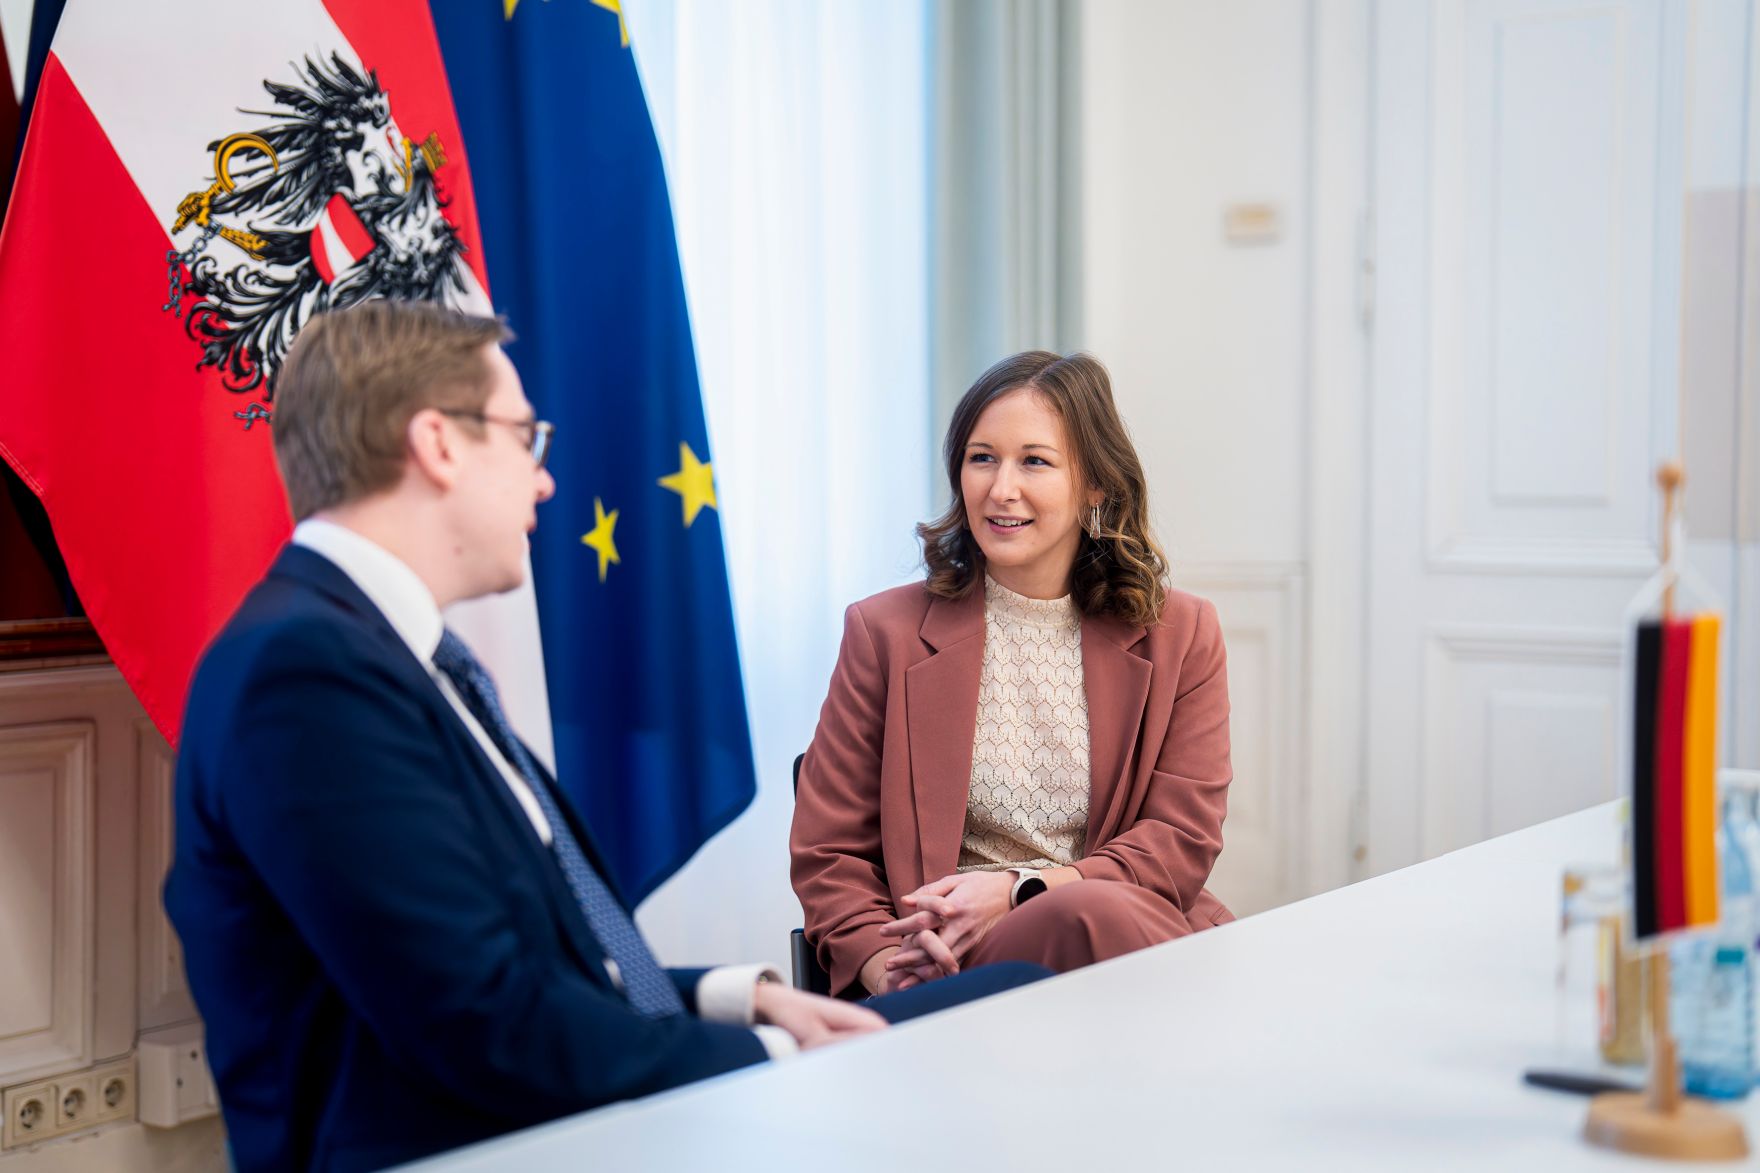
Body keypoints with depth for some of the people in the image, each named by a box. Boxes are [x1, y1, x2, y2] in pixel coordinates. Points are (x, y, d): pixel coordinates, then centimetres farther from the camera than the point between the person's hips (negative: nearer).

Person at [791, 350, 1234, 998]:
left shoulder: (1180, 635, 11)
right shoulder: (886, 631, 8)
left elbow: (1183, 842, 4)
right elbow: (827, 853, 6)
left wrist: (1020, 890, -13)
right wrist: (892, 971, -15)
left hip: (1147, 933, 3)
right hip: (955, 964, -3)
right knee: (1086, 916, -38)